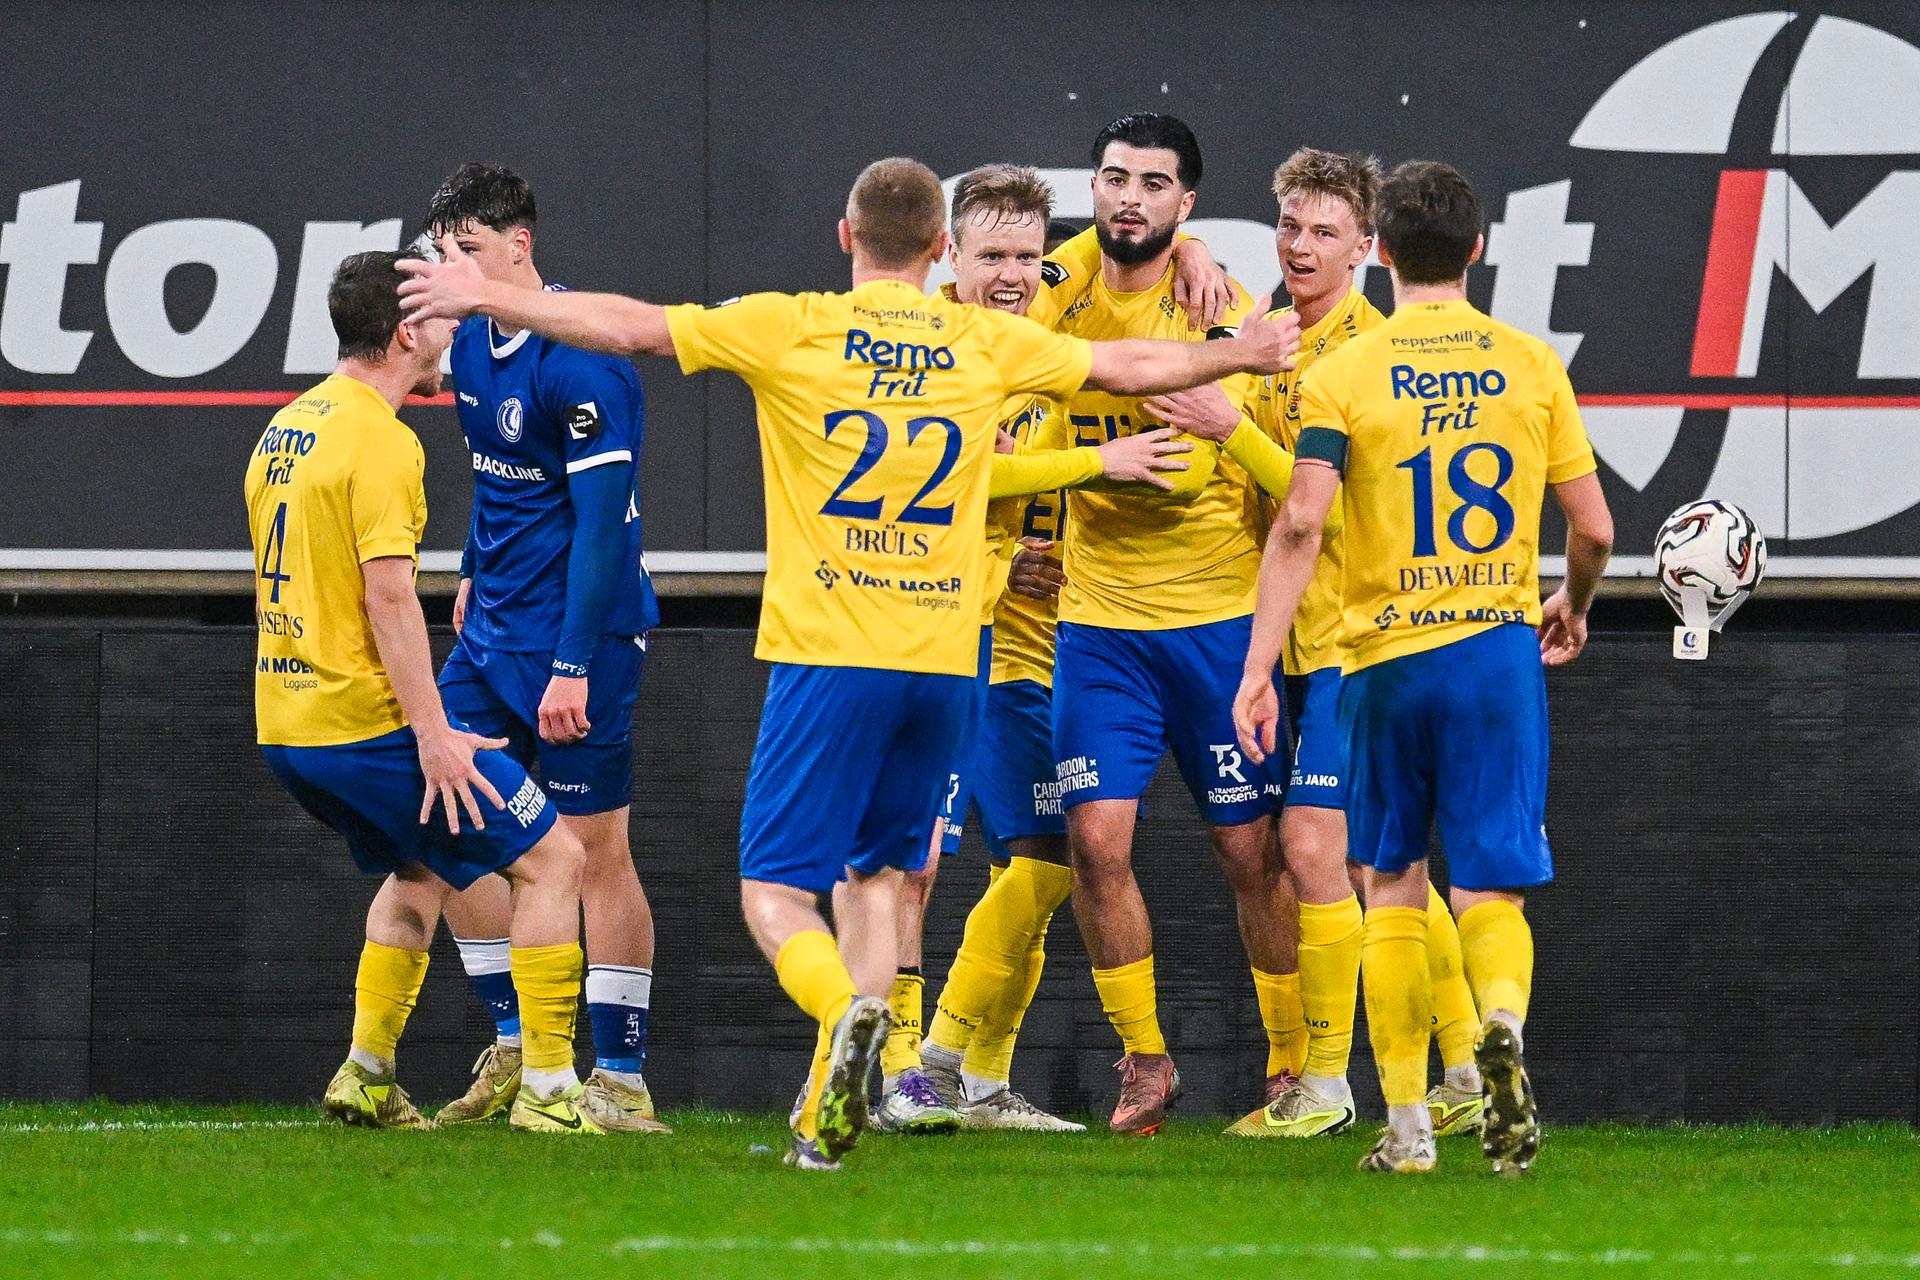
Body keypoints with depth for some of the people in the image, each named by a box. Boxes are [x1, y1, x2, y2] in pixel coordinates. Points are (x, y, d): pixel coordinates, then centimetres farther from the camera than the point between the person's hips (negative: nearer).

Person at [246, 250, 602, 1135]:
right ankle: (548, 1088, -5)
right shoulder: (379, 441, -14)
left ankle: (365, 1076, 20)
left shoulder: (284, 430, 14)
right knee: (553, 858, -1)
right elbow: (388, 596, -21)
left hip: (285, 724, 9)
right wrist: (433, 734, -21)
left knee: (422, 872, 28)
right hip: (367, 720, -9)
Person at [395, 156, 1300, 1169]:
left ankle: (844, 1010, -32)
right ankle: (833, 1110, 5)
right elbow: (1128, 367, 19)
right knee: (876, 874, 16)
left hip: (826, 656, -3)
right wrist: (1238, 355, 37)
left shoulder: (791, 328, -2)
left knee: (774, 885, 0)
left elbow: (632, 326, 0)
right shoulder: (986, 343, 6)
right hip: (941, 659, 3)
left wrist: (489, 298, 12)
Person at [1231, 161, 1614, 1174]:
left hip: (1385, 654, -1)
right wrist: (1574, 607, 26)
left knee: (1393, 886, 13)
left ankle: (1407, 1123, 11)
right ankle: (1502, 1021, -31)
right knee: (1487, 884, 2)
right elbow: (1593, 528, 5)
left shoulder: (1343, 373, -3)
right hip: (1499, 645, 1)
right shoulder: (1530, 365, 3)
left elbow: (1300, 524, -14)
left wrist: (1258, 668, -12)